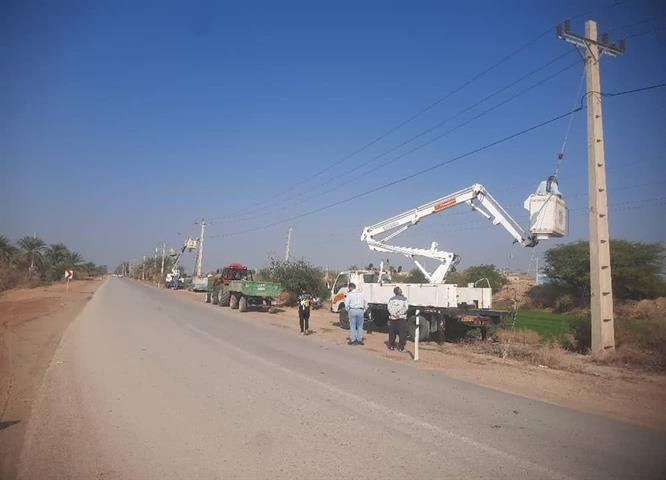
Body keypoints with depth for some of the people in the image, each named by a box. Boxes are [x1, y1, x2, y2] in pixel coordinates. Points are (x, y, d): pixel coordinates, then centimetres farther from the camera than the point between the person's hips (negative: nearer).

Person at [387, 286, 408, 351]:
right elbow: (405, 308, -9)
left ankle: (391, 346, 15)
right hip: (402, 318, -3)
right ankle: (400, 347, 0)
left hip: (392, 317, 3)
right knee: (402, 333, 2)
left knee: (392, 333, 12)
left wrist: (394, 314, -9)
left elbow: (389, 308, -3)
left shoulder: (391, 299, 8)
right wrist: (399, 314, -11)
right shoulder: (404, 299, 1)